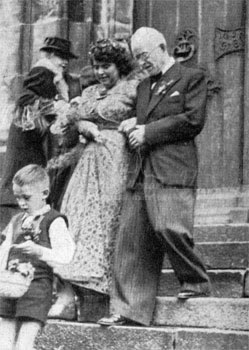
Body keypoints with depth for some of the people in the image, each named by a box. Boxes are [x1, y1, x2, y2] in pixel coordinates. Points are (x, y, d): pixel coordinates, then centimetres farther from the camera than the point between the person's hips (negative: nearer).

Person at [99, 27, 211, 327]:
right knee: (131, 238, 0)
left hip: (173, 170, -7)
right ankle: (130, 308, 1)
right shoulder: (143, 87, 26)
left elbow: (193, 120, -6)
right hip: (140, 172, 7)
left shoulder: (191, 78, 4)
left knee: (168, 227, -20)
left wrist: (148, 132, -6)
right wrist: (133, 130, 5)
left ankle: (196, 282, 4)